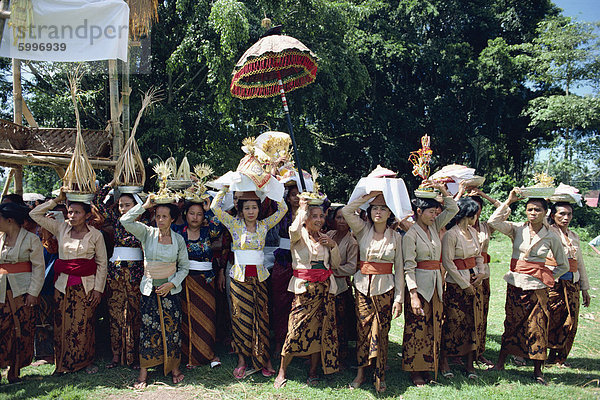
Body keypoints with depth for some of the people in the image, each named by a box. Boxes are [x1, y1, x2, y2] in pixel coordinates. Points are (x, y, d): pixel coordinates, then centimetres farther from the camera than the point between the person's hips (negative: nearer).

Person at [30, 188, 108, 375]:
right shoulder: (61, 228, 5)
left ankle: (85, 361, 17)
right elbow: (35, 214, 7)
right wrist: (57, 200, 1)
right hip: (63, 284, 3)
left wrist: (98, 288, -4)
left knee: (83, 324, 0)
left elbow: (102, 263, 0)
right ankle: (63, 362, 21)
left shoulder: (96, 235, -3)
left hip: (85, 285, -3)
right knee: (62, 323, 5)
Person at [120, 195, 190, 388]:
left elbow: (184, 267, 5)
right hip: (149, 290, 0)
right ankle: (143, 372, 14)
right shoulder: (147, 234, -1)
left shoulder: (178, 239, 0)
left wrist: (172, 283, -8)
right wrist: (145, 205, -13)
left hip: (170, 291, 1)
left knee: (172, 329, 6)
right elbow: (125, 220, -14)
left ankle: (174, 367, 22)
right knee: (148, 330, 2)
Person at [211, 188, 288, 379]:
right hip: (240, 276, -1)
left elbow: (283, 209, 5)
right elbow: (215, 207, -7)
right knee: (241, 317, 3)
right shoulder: (234, 224, 1)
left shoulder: (264, 225, 7)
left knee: (261, 317, 4)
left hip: (259, 277, 2)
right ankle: (241, 359, 14)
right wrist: (225, 188, -3)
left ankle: (263, 358, 14)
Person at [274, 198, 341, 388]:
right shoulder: (300, 235, -1)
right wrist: (303, 208, -15)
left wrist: (333, 246, -1)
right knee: (296, 329, -7)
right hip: (304, 287, -5)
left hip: (325, 287, 5)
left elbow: (335, 264, 15)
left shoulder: (325, 238, 13)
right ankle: (281, 372, 8)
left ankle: (313, 372, 19)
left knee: (321, 329, 5)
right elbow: (294, 229, -28)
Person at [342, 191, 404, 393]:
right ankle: (361, 373, 22)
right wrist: (368, 196, -6)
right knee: (362, 330, 7)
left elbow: (399, 269, 3)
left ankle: (380, 377, 18)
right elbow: (346, 211, -11)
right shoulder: (363, 230, 4)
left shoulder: (396, 236, 3)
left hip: (385, 288, -1)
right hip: (363, 286, 1)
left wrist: (399, 298, -1)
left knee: (380, 333, 2)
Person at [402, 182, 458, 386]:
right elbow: (409, 267, -14)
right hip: (419, 285, -7)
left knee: (434, 326, 11)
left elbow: (453, 209, 13)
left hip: (436, 284, 7)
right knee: (417, 328, 0)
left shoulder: (434, 227, 9)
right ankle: (415, 371, 13)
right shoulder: (410, 235, -10)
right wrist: (413, 294, -20)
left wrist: (441, 189, 2)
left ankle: (429, 366, 24)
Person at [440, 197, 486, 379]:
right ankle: (444, 361, 13)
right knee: (453, 323, -1)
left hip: (473, 283, 7)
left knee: (473, 322, 7)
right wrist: (465, 285, -13)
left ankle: (469, 364, 16)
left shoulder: (472, 231, 11)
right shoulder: (450, 234, -13)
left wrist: (481, 273, 3)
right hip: (456, 284, -7)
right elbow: (447, 262, -15)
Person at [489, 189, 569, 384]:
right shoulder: (517, 229, 0)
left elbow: (563, 265, 11)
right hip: (515, 282, 1)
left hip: (537, 286, -1)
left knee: (537, 326, 3)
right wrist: (508, 201, -11)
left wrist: (548, 278, 0)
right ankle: (500, 362, 19)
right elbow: (493, 222, -16)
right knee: (512, 322, 8)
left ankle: (537, 371, 16)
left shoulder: (551, 237, 0)